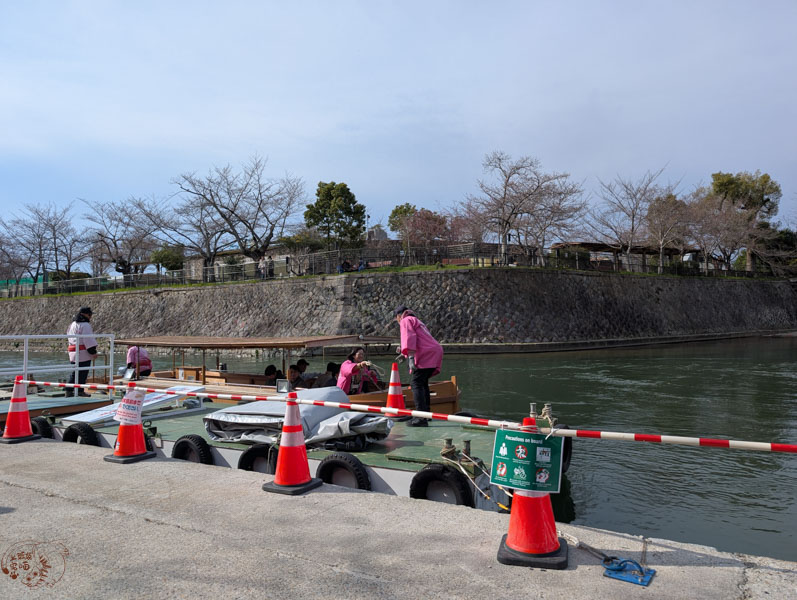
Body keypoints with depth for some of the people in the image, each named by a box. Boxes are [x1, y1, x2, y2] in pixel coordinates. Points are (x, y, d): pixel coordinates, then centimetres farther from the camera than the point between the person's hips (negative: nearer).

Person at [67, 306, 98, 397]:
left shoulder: (72, 324, 19)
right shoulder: (85, 325, -12)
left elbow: (69, 338, 25)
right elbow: (88, 339, -17)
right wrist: (93, 352, -14)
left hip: (73, 353, 9)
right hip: (83, 353, -9)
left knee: (74, 372, 15)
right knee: (82, 372, -2)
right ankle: (80, 390, 1)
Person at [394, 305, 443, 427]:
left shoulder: (406, 321, 6)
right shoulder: (418, 322, 34)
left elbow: (409, 337, -12)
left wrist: (411, 356, -21)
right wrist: (403, 351, 42)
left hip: (425, 355, -10)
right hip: (436, 352, 10)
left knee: (416, 383, -14)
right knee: (423, 383, 21)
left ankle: (421, 418, -24)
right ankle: (425, 413, 27)